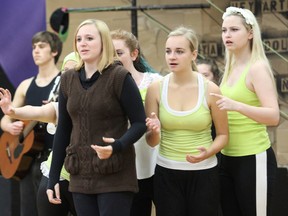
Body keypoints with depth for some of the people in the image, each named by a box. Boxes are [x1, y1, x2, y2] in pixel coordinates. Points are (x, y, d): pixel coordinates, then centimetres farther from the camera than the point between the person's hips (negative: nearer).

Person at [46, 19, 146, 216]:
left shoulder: (119, 77, -8)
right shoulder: (68, 80, 7)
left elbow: (139, 123, -8)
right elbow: (63, 130, 11)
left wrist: (117, 146, -27)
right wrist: (53, 177, 8)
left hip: (115, 176, -5)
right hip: (80, 176, 5)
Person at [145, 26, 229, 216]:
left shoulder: (210, 90, -6)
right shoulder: (156, 89, -2)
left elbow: (223, 135, 3)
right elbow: (151, 142, 3)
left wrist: (208, 153, -16)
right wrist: (154, 132, -20)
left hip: (203, 173, -1)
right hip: (166, 173, 1)